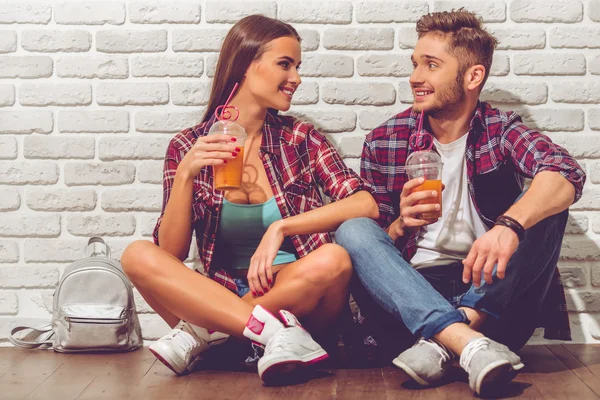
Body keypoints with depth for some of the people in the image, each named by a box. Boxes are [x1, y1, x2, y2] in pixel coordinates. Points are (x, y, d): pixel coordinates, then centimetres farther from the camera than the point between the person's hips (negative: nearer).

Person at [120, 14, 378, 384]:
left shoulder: (301, 138, 4)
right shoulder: (189, 147, 3)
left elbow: (367, 204, -11)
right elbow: (170, 255, -3)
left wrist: (281, 228, -18)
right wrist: (185, 175, -15)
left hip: (298, 296, 0)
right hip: (221, 294, 0)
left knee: (333, 260, -31)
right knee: (138, 256, -22)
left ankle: (202, 332, -18)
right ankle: (276, 331, -29)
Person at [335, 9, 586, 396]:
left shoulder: (500, 129, -1)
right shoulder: (384, 142, 2)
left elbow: (567, 175, -23)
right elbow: (368, 249, 5)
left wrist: (509, 225, -43)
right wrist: (401, 225, -19)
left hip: (487, 284, -1)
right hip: (412, 288, 1)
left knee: (544, 208, -22)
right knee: (352, 231, -24)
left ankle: (442, 341, -34)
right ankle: (470, 344, -42)